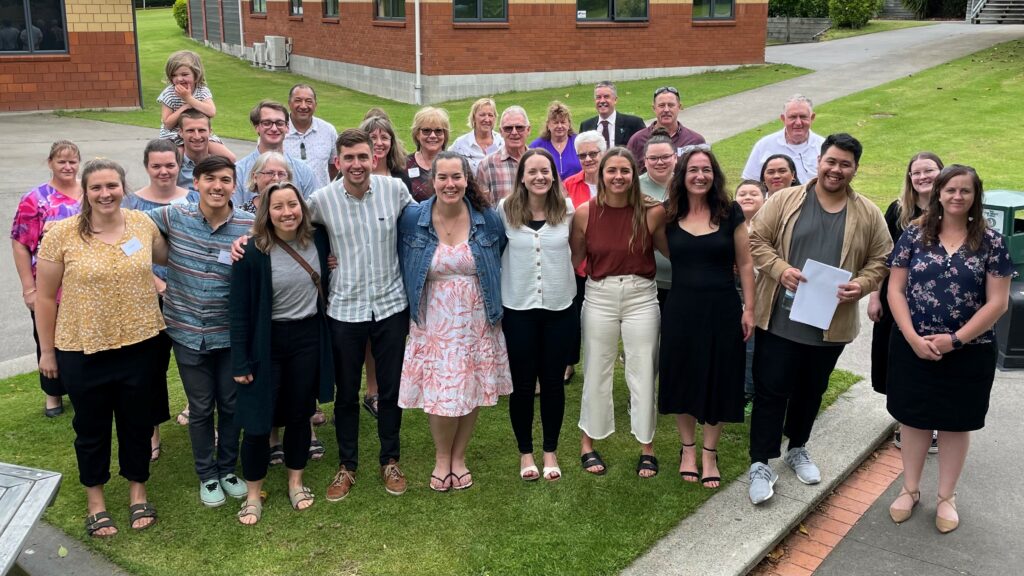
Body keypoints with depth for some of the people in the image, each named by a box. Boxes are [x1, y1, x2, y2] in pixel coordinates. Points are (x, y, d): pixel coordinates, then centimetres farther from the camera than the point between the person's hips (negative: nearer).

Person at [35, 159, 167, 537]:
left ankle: (137, 490, 36)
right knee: (91, 426, 15)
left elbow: (165, 258, 19)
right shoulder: (63, 234, -11)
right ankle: (95, 499, 34)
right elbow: (45, 297, -4)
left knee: (136, 421, 16)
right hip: (82, 350, -2)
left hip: (139, 344, 2)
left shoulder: (143, 224, -3)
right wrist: (47, 350, 0)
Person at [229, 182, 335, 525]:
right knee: (258, 421, 2)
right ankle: (253, 495, 20)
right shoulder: (252, 253, -14)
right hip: (266, 343, -3)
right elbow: (239, 310, -11)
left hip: (308, 339, 3)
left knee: (299, 414, 14)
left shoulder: (318, 242, -3)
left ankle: (296, 482, 33)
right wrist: (240, 361, -11)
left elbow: (325, 287, 14)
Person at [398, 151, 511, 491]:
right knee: (440, 393, 3)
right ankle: (441, 458, 27)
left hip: (476, 321, 1)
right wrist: (413, 303, 3)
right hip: (434, 322, -1)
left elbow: (502, 260, 11)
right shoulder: (411, 219, -7)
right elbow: (402, 267, 7)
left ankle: (459, 457, 30)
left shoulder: (487, 219, -5)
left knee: (473, 390, 9)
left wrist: (494, 301, 8)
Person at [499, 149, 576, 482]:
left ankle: (550, 452, 27)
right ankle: (525, 453, 26)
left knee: (553, 382, 10)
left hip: (559, 307, 1)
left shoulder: (567, 210, -2)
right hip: (518, 308, -1)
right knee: (522, 383, 7)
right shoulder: (505, 210, -6)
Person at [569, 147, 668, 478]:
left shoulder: (651, 212, -7)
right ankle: (588, 444, 28)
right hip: (599, 297, 0)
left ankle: (646, 447, 24)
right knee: (596, 372, 11)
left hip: (642, 297, 0)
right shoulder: (585, 213, -6)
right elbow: (574, 259, 3)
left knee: (643, 373, 7)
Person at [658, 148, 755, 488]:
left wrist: (749, 308, -3)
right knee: (682, 379, 9)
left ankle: (709, 453, 24)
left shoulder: (730, 213, -3)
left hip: (722, 308, -1)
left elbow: (744, 263, 0)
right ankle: (688, 448, 29)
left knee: (717, 381, 7)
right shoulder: (669, 215, 0)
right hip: (681, 308, 1)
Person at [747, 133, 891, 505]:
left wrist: (862, 285, -12)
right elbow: (757, 240, -2)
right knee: (771, 389, 0)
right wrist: (780, 269, -18)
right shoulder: (784, 201, -2)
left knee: (811, 390, 18)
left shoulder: (868, 214, 3)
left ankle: (797, 449, 39)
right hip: (779, 318, -2)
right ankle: (761, 463, 9)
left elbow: (880, 259, 7)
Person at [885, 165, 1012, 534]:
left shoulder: (991, 242, -4)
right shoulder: (915, 234, -1)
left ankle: (946, 497, 26)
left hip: (969, 353, 0)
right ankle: (910, 489, 27)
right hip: (913, 347, 1)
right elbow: (895, 289, -2)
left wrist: (955, 339, -14)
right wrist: (913, 337, -13)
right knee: (914, 420, 11)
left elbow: (997, 302, -6)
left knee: (956, 424, 11)